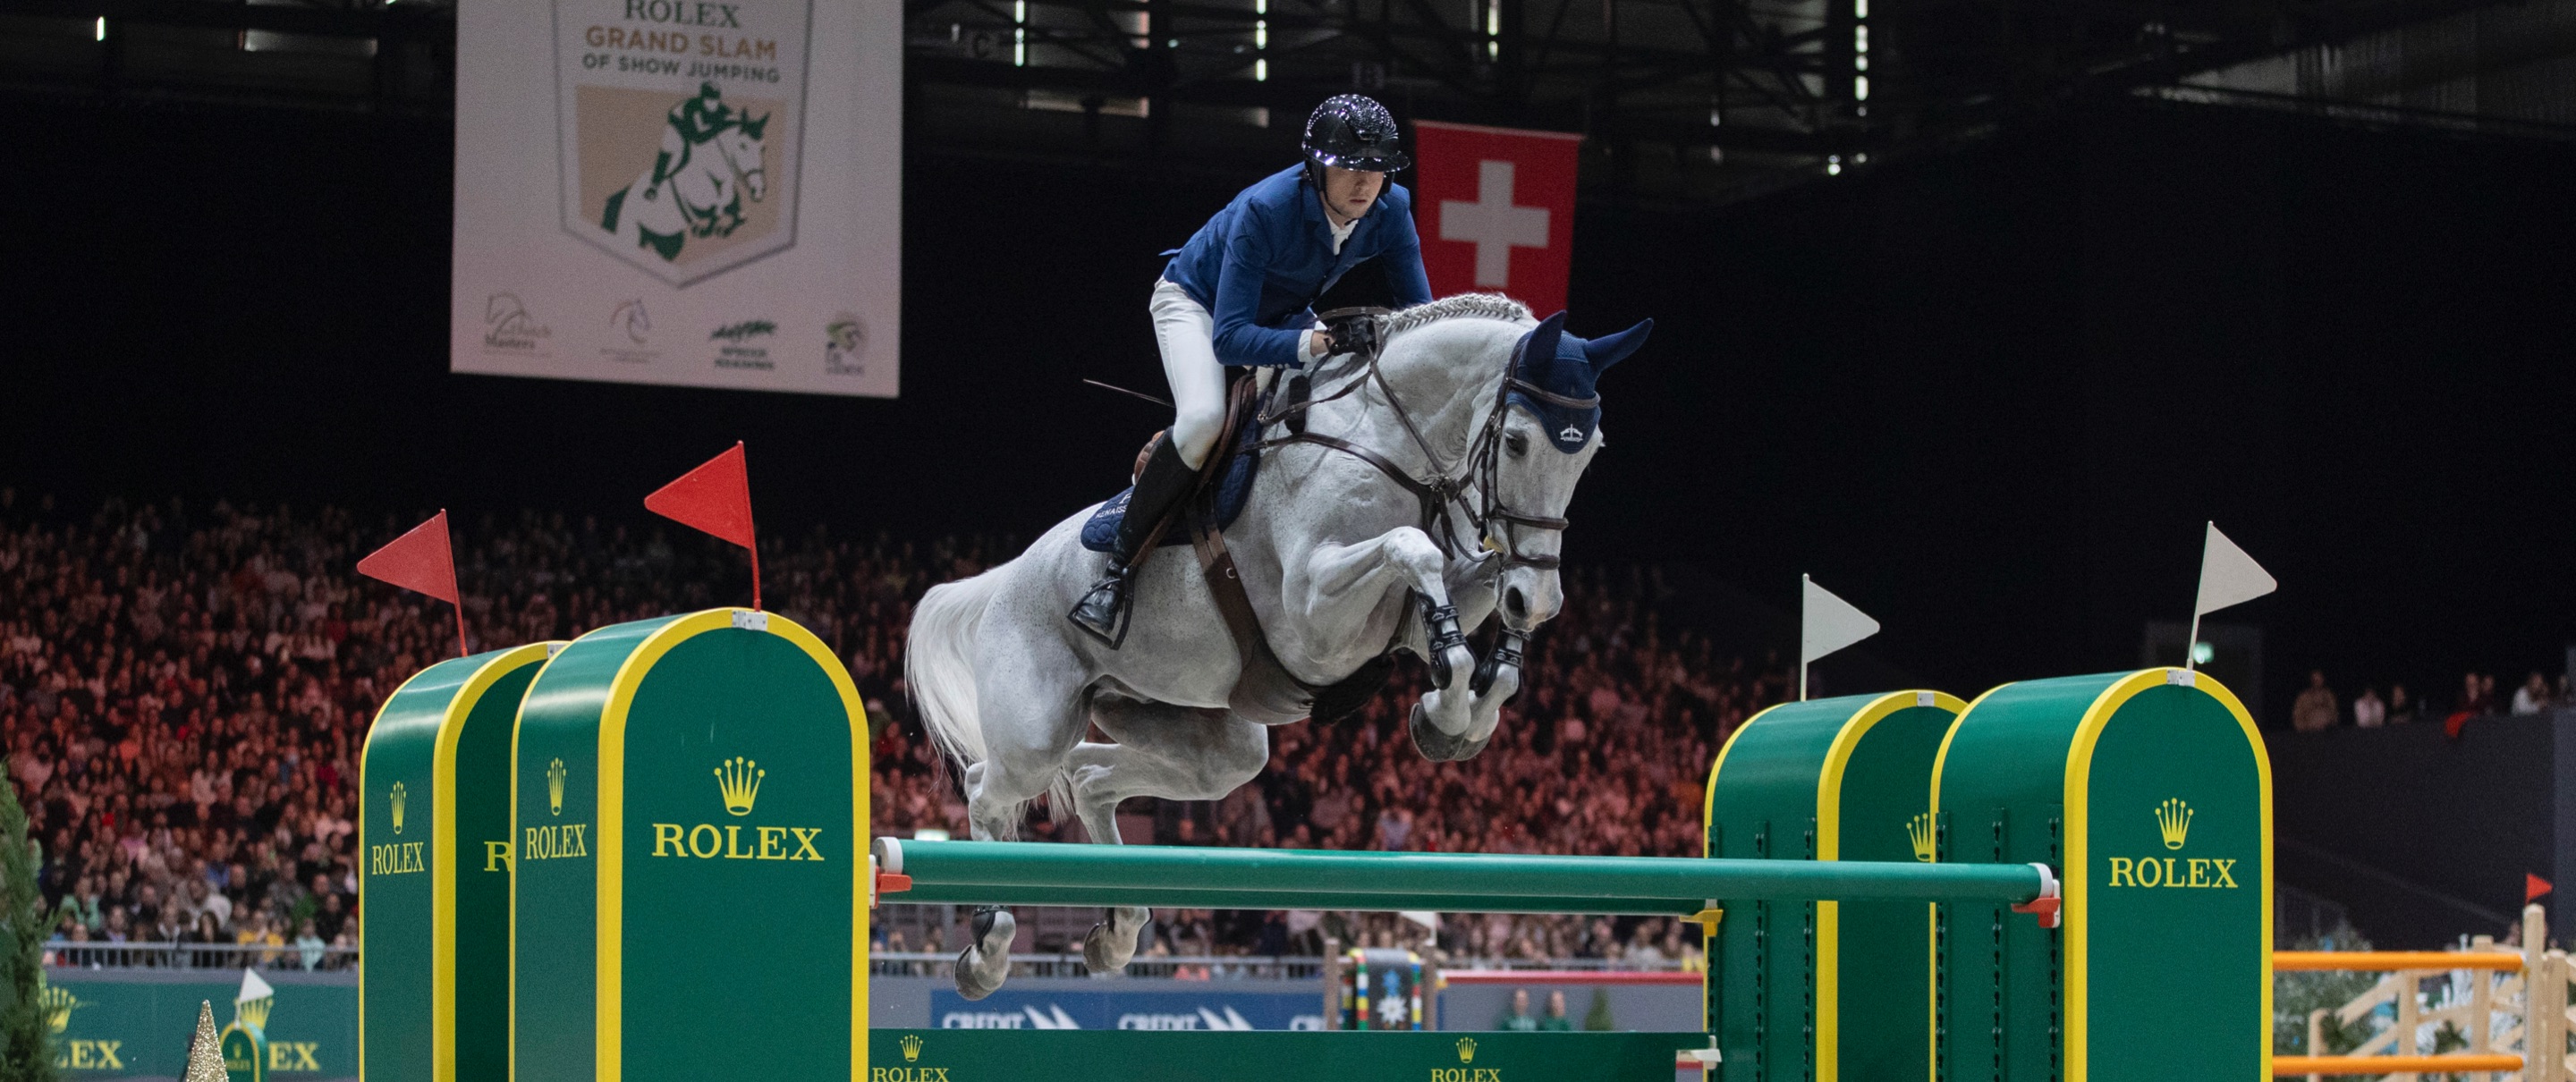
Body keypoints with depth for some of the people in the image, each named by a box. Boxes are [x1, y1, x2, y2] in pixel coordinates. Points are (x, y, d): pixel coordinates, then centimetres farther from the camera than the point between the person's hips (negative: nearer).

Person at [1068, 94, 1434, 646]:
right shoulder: (1265, 209, -39)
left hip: (1285, 314, 7)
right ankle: (1117, 568, -21)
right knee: (1204, 418, -33)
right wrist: (1321, 342, -55)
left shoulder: (1392, 209, -23)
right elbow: (1229, 339, -42)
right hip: (1198, 301, -7)